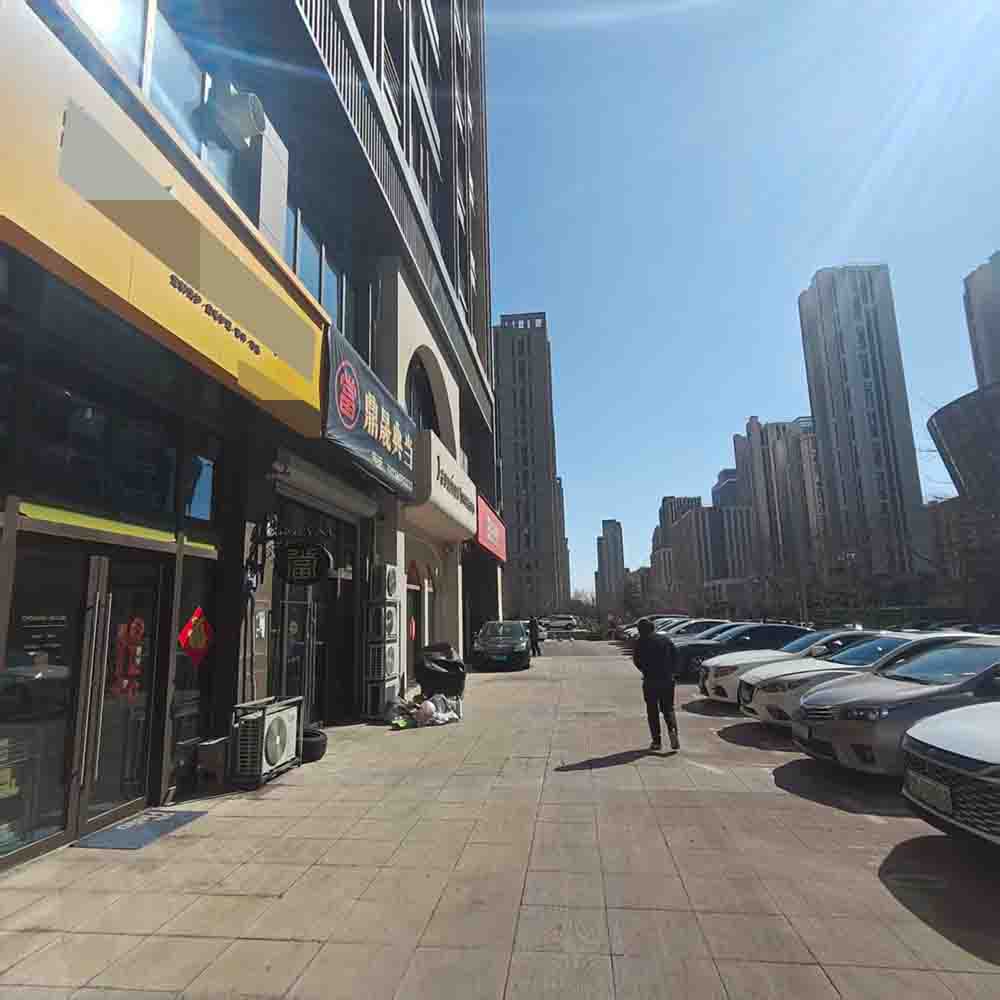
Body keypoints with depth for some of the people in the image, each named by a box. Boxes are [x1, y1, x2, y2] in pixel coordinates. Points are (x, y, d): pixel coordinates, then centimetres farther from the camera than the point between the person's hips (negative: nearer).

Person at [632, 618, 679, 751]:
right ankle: (672, 730, -11)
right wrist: (671, 671, 10)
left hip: (651, 680, -3)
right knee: (668, 708, 14)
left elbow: (637, 659, -6)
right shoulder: (665, 639, 10)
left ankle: (656, 741, 7)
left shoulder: (641, 641, -2)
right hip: (667, 679, 3)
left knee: (652, 711, 8)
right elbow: (675, 654, 5)